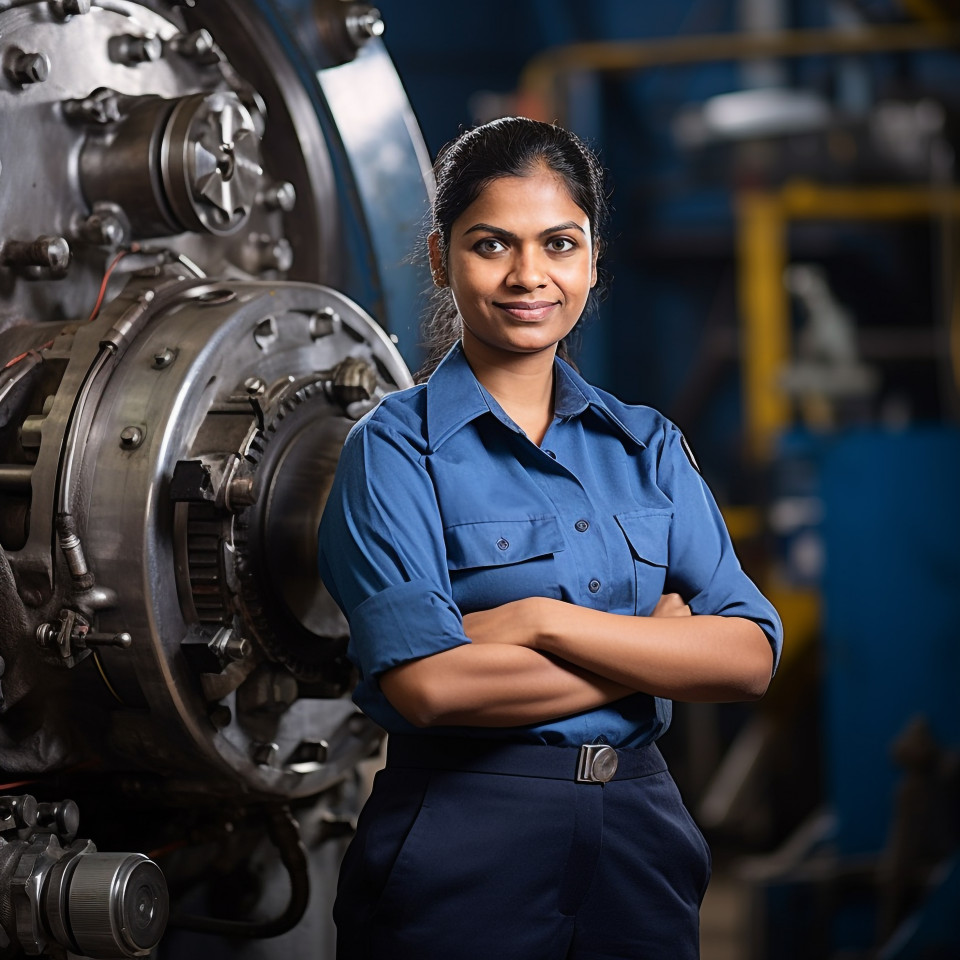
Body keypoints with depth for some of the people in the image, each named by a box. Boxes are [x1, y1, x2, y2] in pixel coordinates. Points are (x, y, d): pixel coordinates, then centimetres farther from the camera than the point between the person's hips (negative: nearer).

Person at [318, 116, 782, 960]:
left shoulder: (647, 445, 8)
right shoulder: (397, 448, -5)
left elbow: (751, 657, -3)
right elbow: (429, 682, -18)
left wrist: (542, 621, -14)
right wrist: (655, 648, -10)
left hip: (641, 847, 4)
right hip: (459, 853, -4)